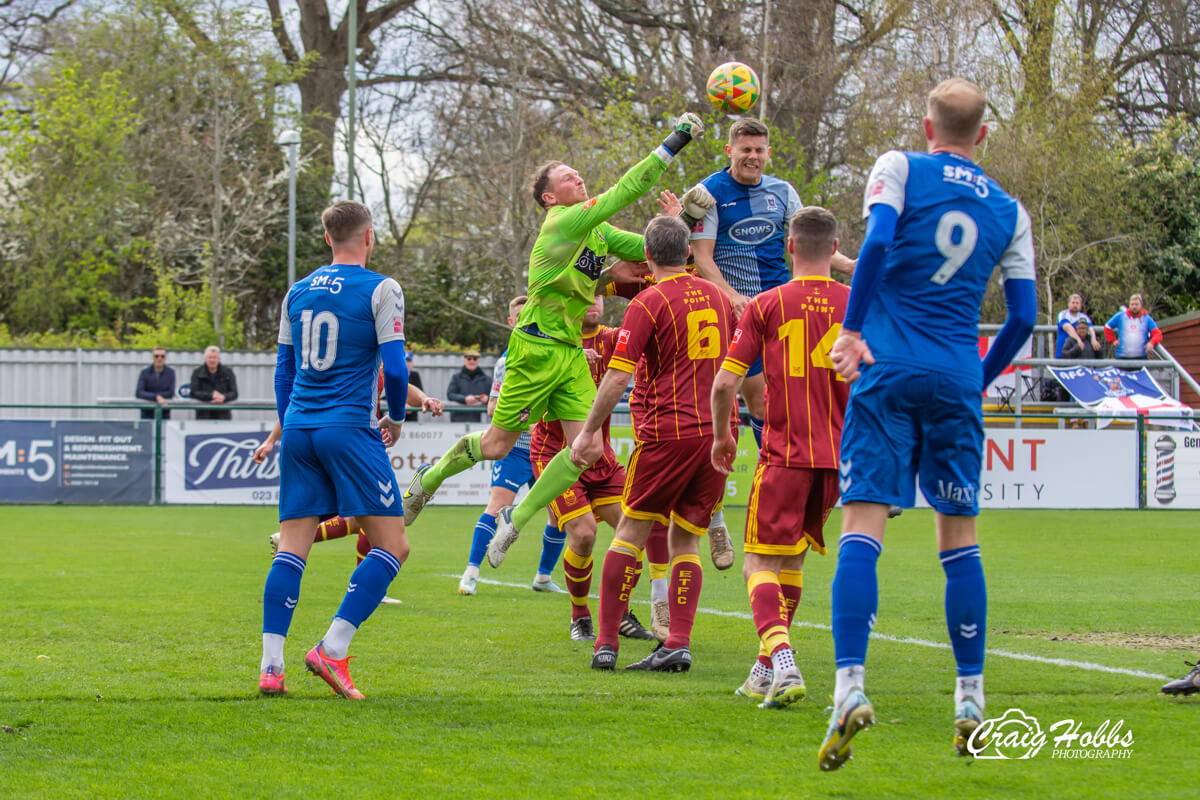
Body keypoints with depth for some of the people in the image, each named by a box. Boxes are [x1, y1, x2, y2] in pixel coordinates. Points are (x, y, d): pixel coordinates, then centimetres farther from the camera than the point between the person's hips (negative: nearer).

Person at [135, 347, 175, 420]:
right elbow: (139, 393, -16)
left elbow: (171, 393, -8)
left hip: (164, 412, 1)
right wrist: (156, 397, -31)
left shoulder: (170, 372, -1)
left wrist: (149, 395, -13)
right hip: (147, 412, -1)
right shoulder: (144, 372, -4)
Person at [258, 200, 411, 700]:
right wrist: (395, 418, 10)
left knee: (291, 547, 5)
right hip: (350, 428, -6)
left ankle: (270, 666, -5)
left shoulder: (298, 292, 14)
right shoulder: (380, 290, -3)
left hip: (299, 427, 6)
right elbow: (395, 367, -8)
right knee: (391, 546, -1)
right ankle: (332, 651, -14)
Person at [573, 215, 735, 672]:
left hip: (670, 432, -5)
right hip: (719, 430, 5)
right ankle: (678, 644, -4)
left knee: (631, 532, 5)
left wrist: (590, 432, -3)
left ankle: (606, 643, 2)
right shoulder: (716, 297, 11)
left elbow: (618, 377, -10)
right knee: (685, 540, 9)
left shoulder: (648, 303, -6)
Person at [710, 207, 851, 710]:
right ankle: (767, 670, 22)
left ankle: (784, 667, -24)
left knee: (760, 563, -3)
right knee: (792, 559, 19)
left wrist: (722, 436, 11)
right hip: (838, 456, 4)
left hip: (784, 455, -4)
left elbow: (725, 384, -5)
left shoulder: (766, 305, -3)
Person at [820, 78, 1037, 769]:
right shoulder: (1009, 211, 12)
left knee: (863, 527, -8)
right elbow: (1024, 317, 10)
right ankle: (971, 698, 12)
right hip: (957, 385, 2)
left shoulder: (899, 169, 4)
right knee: (959, 537, 11)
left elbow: (878, 244, -14)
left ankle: (850, 685, -23)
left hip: (888, 373, -2)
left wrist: (852, 330, -8)